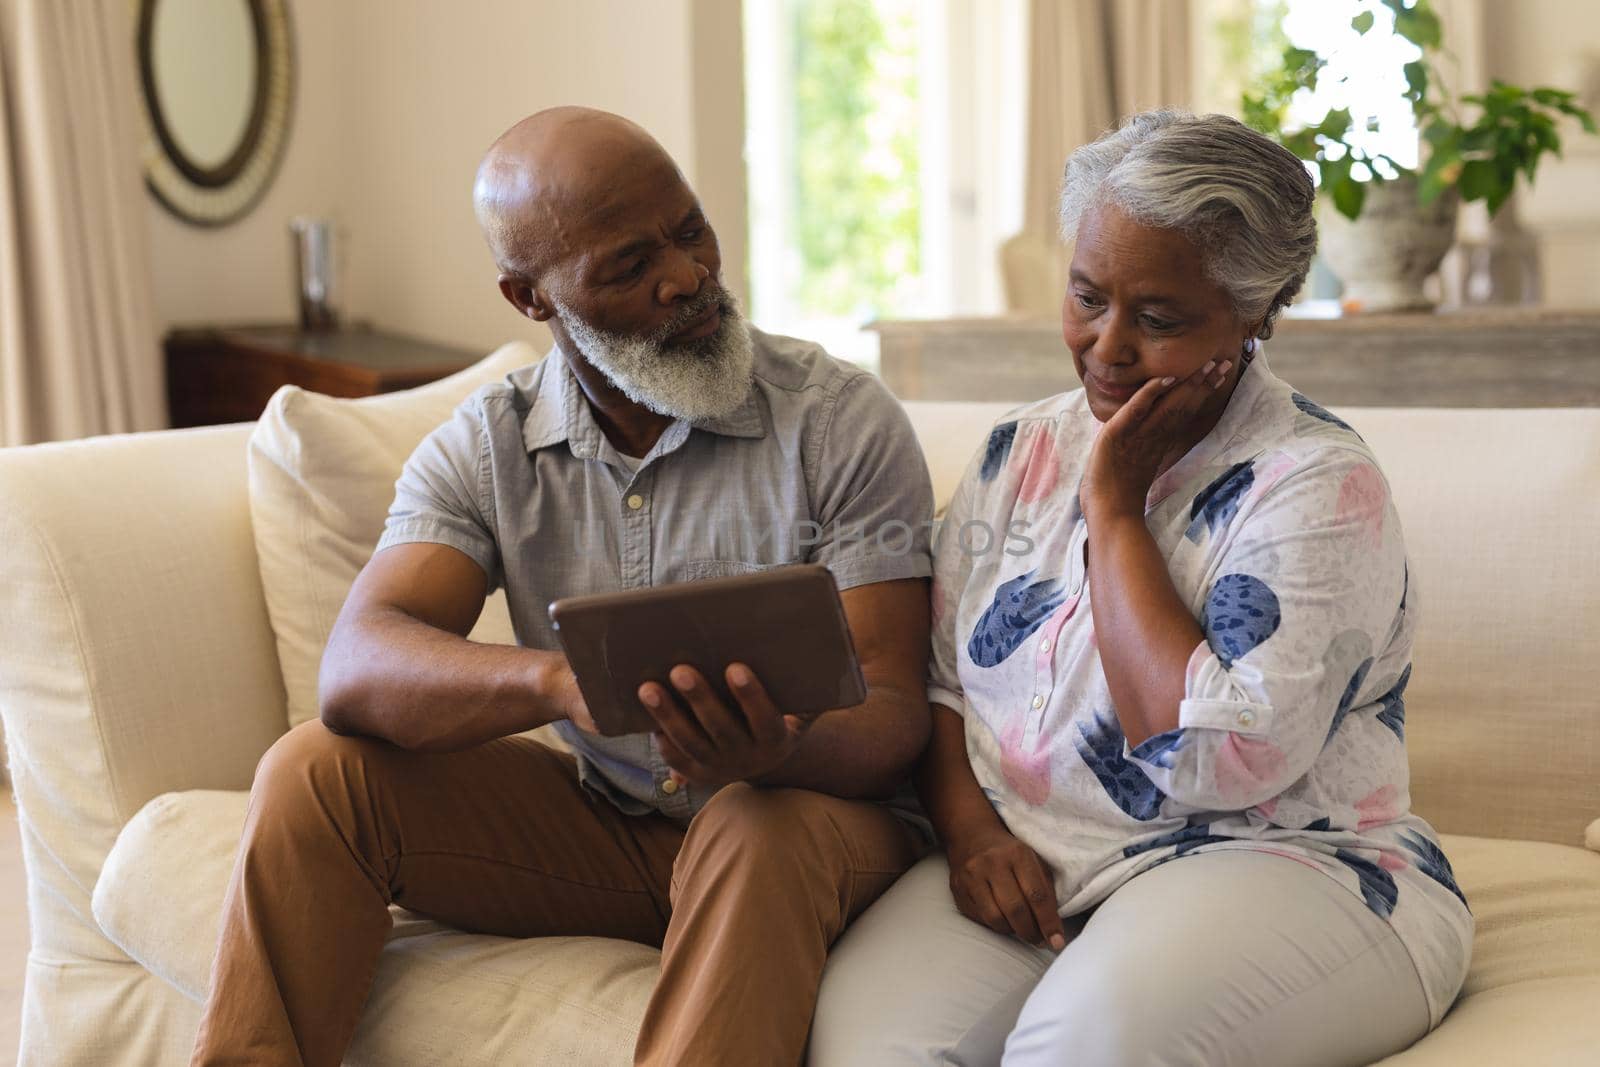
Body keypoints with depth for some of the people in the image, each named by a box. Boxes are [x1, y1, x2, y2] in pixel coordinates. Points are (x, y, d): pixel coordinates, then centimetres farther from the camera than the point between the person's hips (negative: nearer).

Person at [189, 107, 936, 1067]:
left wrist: (779, 752, -40)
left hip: (814, 816, -3)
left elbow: (893, 711, -15)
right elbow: (358, 672, -18)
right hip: (599, 825, 3)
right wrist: (558, 678, -40)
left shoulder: (844, 421, -10)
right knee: (317, 771, -14)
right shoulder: (485, 448, -2)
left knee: (766, 828, -37)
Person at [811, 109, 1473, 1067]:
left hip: (1277, 871, -4)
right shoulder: (1021, 452, 11)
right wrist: (971, 829, -8)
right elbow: (937, 683, 13)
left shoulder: (1318, 484, -9)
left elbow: (1215, 760, -21)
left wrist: (1112, 502, -14)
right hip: (1019, 873, 4)